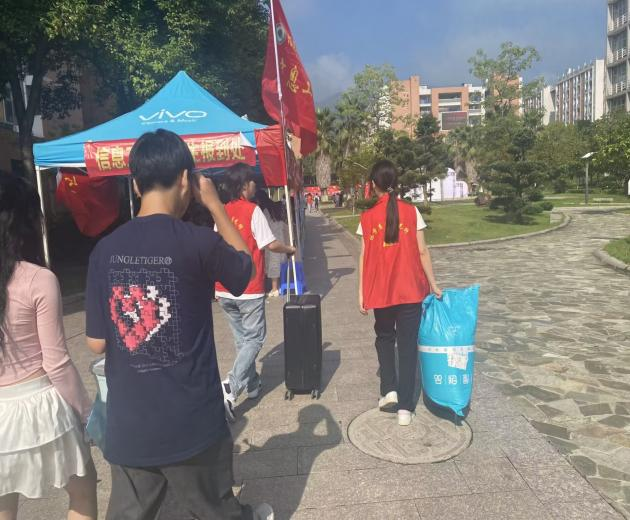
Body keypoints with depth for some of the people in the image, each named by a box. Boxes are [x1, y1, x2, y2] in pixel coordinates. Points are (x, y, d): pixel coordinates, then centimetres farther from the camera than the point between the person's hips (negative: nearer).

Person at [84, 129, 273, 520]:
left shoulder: (106, 249, -6)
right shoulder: (199, 242, -18)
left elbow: (97, 342, -1)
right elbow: (246, 266, 4)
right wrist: (214, 203, 5)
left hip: (128, 423, 4)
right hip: (191, 420, -3)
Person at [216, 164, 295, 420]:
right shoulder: (252, 210, -11)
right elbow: (271, 244, -12)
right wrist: (290, 249, 8)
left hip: (224, 289, 6)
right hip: (248, 289, -6)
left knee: (242, 339, 18)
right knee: (254, 338, 4)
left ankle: (252, 385, 28)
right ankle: (232, 386, -10)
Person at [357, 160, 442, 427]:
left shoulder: (367, 217, -3)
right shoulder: (411, 212, -3)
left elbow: (364, 257, -3)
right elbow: (422, 251, -3)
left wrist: (361, 292, 3)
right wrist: (433, 284, 6)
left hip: (380, 292, 0)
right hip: (410, 290, 0)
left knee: (384, 338, 23)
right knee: (408, 344, 8)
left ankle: (389, 390, 12)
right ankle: (405, 407, 11)